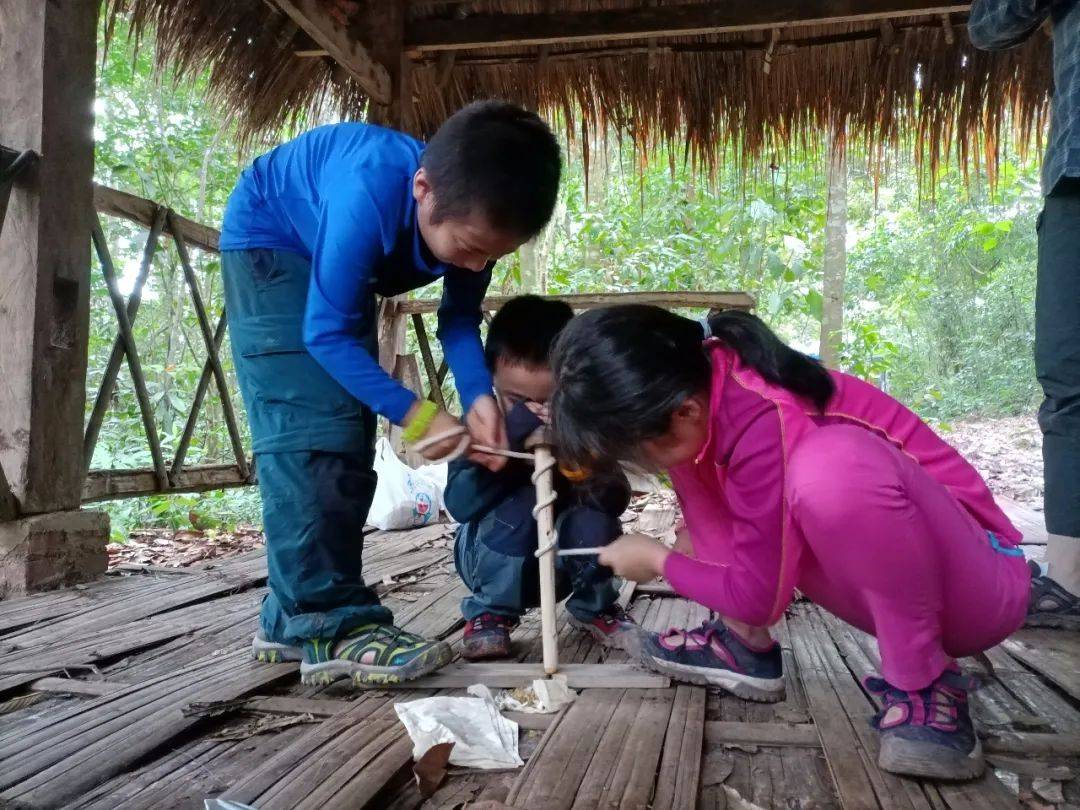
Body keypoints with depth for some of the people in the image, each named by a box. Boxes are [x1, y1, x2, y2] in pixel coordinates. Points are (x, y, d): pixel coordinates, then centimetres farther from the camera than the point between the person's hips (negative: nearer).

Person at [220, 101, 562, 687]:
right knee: (308, 431, -21)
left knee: (349, 437, 3)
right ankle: (330, 624, -19)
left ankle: (292, 616, 11)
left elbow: (460, 318, -13)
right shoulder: (370, 199, -42)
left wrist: (478, 396, -31)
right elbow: (326, 332, -36)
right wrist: (414, 414, -40)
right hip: (270, 239, -7)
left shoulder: (473, 216, -24)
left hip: (338, 260, 7)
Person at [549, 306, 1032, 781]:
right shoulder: (703, 383, -8)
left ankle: (924, 686, -18)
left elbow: (759, 596, -20)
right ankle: (743, 644, 5)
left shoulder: (766, 425, -32)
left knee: (830, 464, -40)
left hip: (980, 580, -7)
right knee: (686, 449, -1)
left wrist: (657, 560, -5)